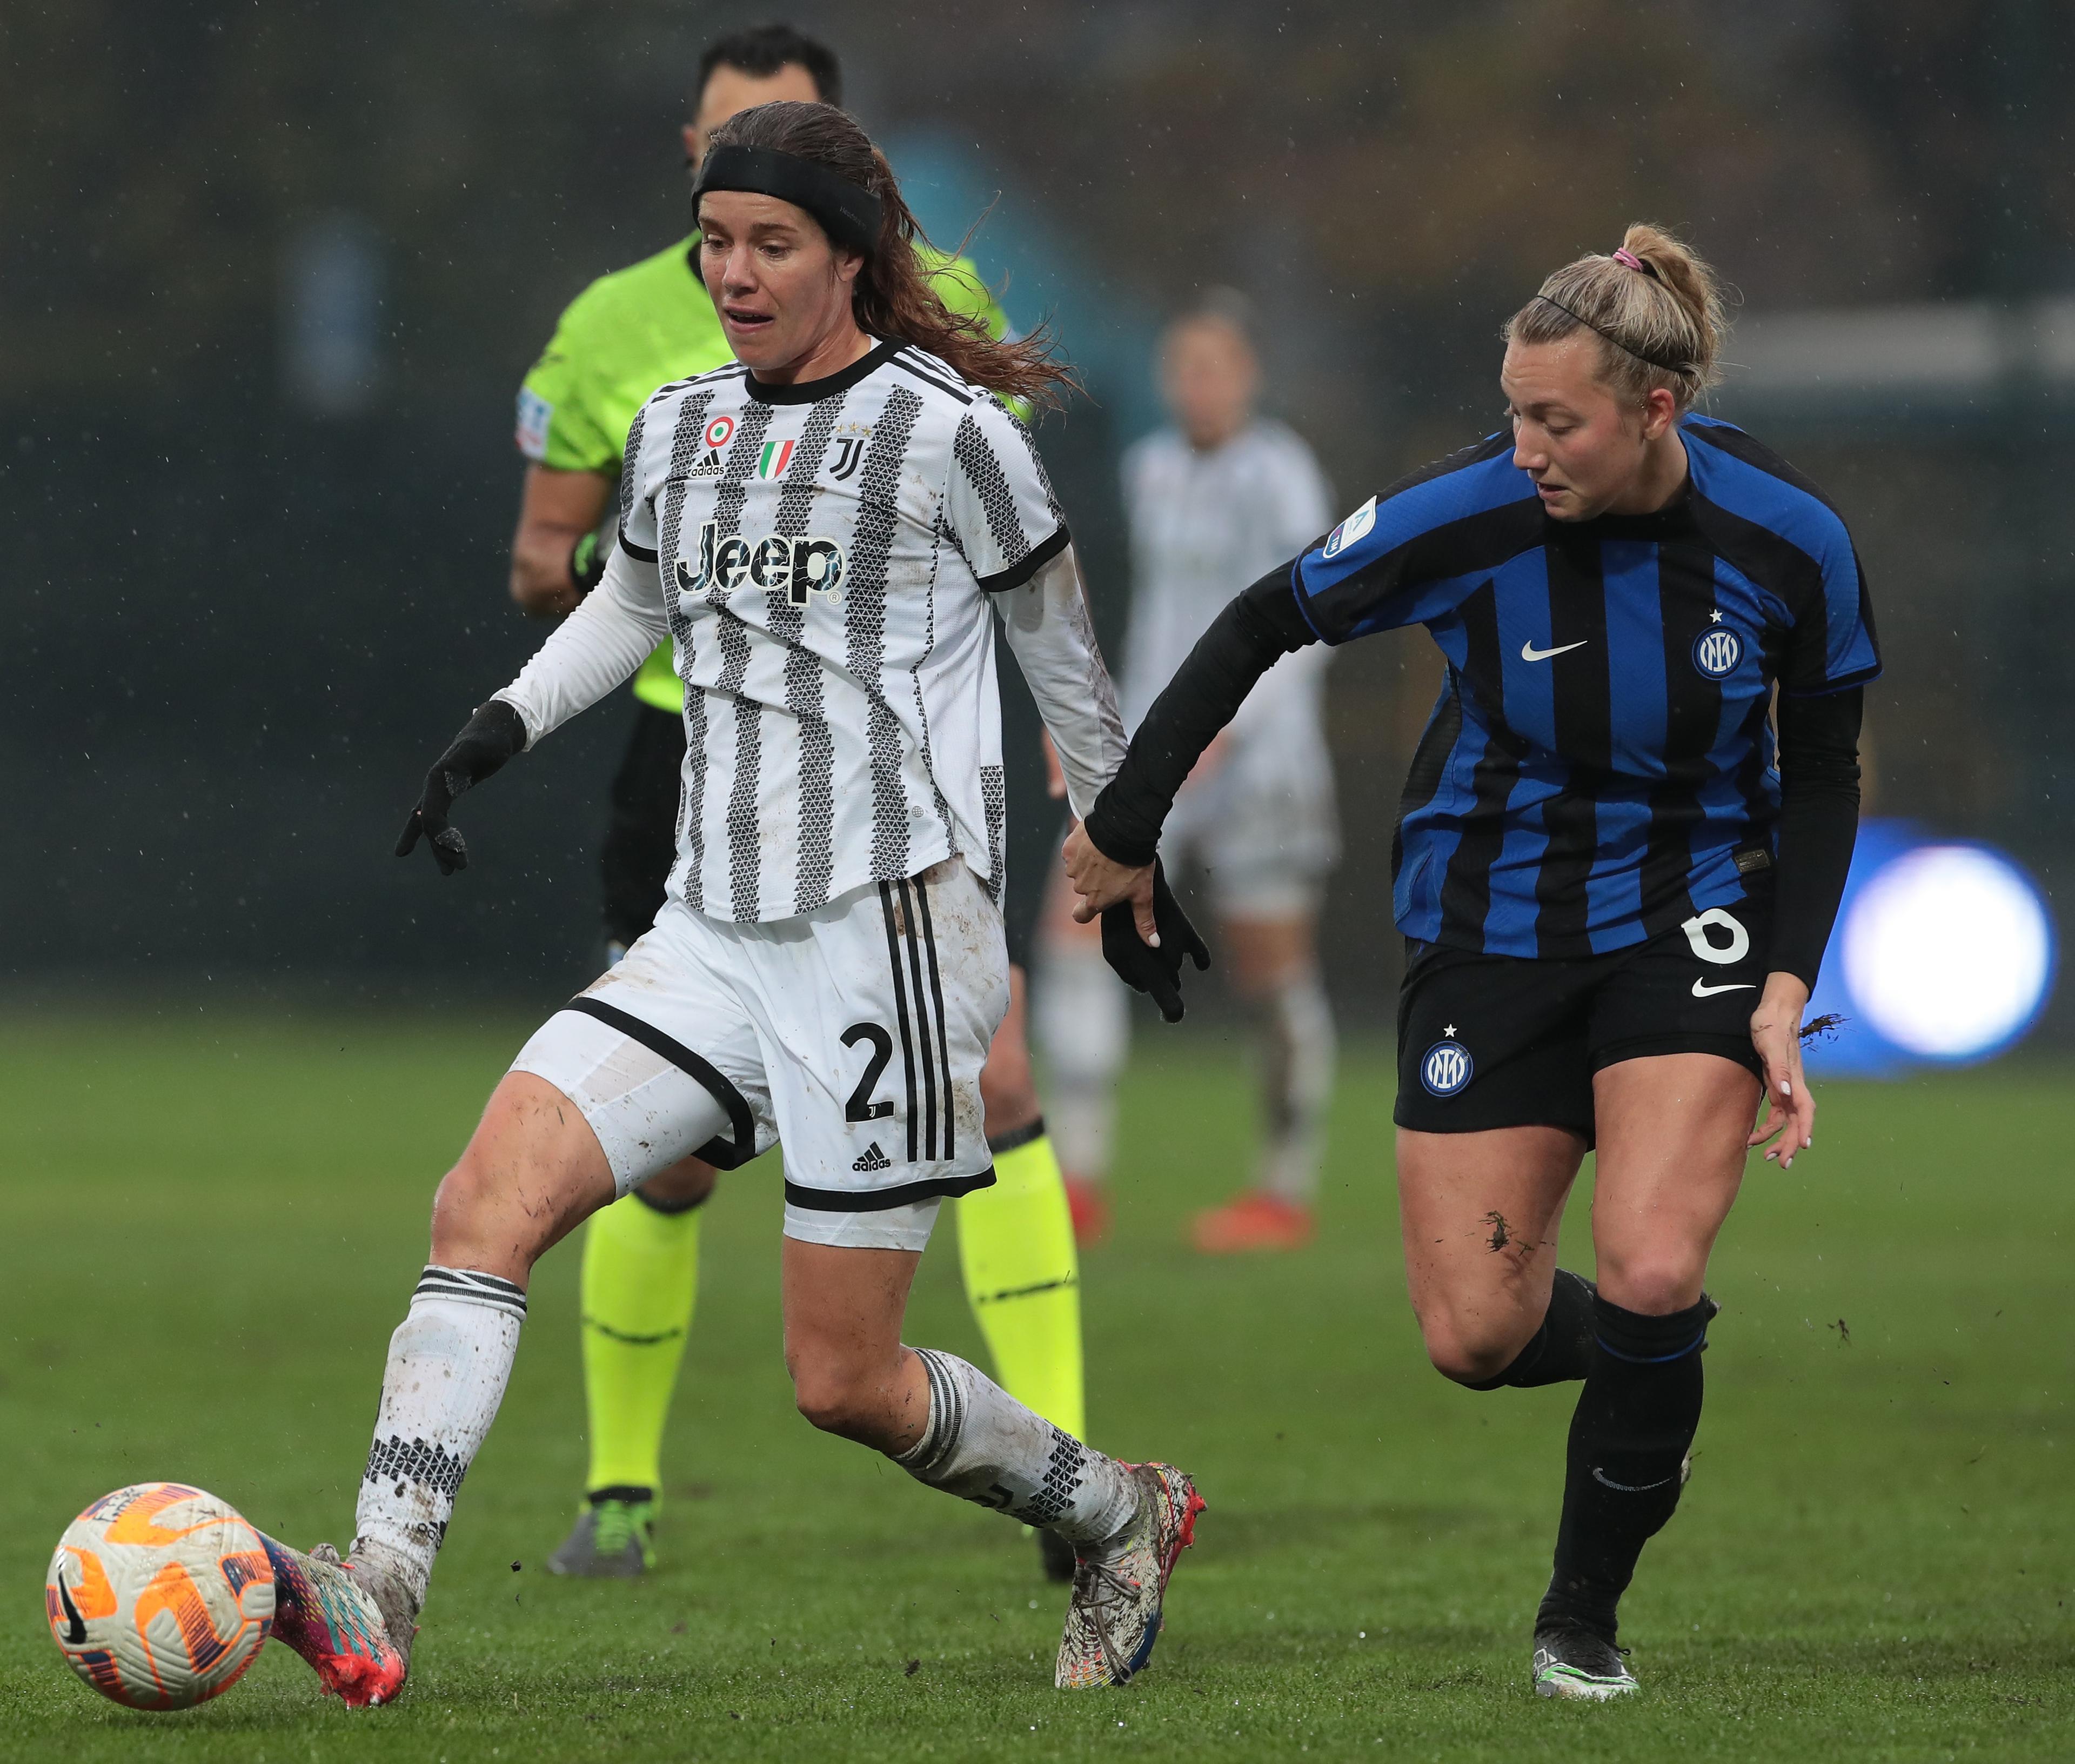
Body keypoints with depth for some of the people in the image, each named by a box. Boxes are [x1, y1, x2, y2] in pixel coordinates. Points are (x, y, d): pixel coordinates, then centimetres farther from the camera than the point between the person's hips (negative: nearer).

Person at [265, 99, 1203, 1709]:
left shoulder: (944, 431, -7)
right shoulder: (679, 430, 10)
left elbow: (1066, 661, 4)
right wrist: (498, 732, 16)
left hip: (893, 928, -6)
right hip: (713, 935, 6)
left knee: (844, 1380, -3)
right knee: (487, 1201, -16)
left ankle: (1118, 1516, 24)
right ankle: (377, 1599, -23)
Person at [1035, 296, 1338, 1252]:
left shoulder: (1279, 475, -9)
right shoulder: (1154, 470, 11)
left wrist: (1226, 723, -25)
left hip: (1257, 757, -6)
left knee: (1273, 976, 1)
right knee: (1076, 929, -10)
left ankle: (1288, 1193, 15)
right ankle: (1079, 1181, -11)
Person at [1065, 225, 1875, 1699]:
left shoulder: (1788, 540, -16)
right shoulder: (1462, 518, -20)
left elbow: (1825, 776, -2)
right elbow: (1262, 628, -5)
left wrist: (1784, 996, -11)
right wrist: (1126, 831, -1)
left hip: (1690, 915, -1)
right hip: (1492, 922, 1)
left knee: (1652, 1278, -19)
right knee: (1475, 1337, -4)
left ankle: (1585, 1617, 3)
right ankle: (1647, 1360, 33)